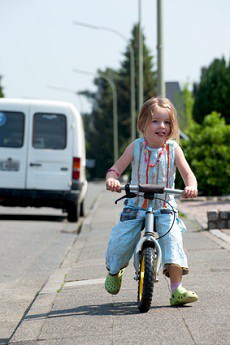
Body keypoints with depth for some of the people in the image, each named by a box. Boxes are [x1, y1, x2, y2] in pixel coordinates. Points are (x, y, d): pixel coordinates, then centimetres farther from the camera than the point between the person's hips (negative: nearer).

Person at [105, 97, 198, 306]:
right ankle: (114, 272, 26)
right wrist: (112, 180, -27)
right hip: (136, 205, 0)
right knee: (120, 240, -10)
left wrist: (191, 186, -33)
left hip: (165, 207, 0)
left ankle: (177, 289, -21)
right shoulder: (136, 147, -4)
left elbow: (187, 173, -9)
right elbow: (116, 169, -3)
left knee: (172, 238, -22)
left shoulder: (173, 149, -4)